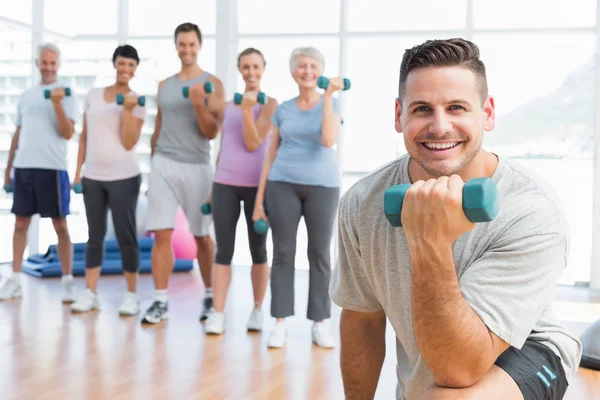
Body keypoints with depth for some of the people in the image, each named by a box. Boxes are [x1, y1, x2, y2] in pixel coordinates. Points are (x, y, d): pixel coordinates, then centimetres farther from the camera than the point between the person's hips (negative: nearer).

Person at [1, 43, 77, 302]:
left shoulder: (65, 95, 0)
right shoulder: (26, 95, 15)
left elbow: (68, 133, -10)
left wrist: (57, 104, -19)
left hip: (52, 167, -5)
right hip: (23, 167, 5)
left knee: (60, 225, -1)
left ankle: (68, 281, 5)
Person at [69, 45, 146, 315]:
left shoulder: (137, 101, -2)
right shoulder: (93, 95, 10)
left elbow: (129, 143, -12)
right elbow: (84, 136, 13)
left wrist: (127, 108, -17)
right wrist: (78, 170, 8)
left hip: (124, 177, -4)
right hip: (92, 176, 4)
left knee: (125, 235, 0)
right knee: (95, 235, 8)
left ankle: (132, 295, 9)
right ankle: (90, 293, 14)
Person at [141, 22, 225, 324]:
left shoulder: (212, 84, 1)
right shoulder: (164, 85, 13)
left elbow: (212, 132, -6)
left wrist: (198, 104, -20)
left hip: (196, 167, -3)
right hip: (163, 165, 3)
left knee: (202, 236, 6)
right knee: (162, 234, -3)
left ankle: (211, 297, 20)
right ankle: (160, 301, 3)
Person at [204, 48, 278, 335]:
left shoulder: (269, 104, -1)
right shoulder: (229, 105, 13)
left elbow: (253, 143, -11)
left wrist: (248, 110, -19)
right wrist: (214, 184, 17)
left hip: (256, 185, -3)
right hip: (224, 184, 3)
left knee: (258, 249, 8)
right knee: (224, 249, -1)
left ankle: (257, 310, 19)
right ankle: (217, 314, 1)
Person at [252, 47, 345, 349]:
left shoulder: (331, 103, 3)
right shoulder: (283, 109, 8)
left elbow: (329, 140, -17)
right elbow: (271, 154, 9)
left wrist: (328, 95, -15)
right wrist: (259, 198, 4)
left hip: (322, 186, -1)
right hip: (283, 185, 1)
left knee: (320, 255, 3)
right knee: (283, 253, 2)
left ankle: (319, 324, 12)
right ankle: (280, 323, 9)